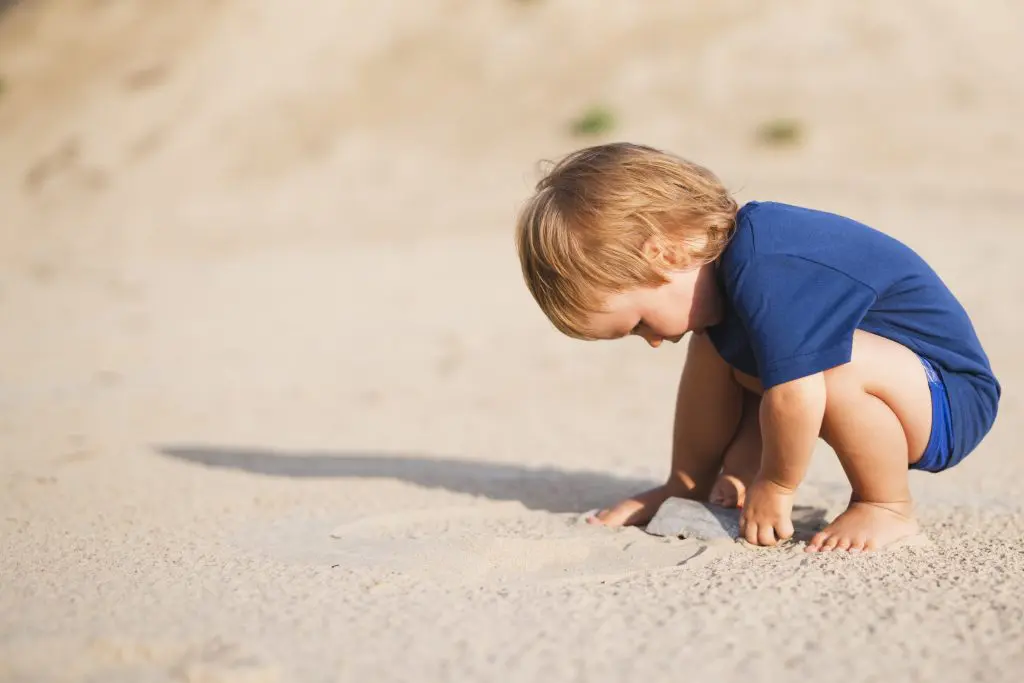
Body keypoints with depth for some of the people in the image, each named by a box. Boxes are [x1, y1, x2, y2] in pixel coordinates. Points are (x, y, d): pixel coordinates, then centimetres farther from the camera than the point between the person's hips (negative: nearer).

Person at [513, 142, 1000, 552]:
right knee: (714, 344, 4)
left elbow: (795, 394, -40)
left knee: (831, 364, -38)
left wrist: (774, 488, -22)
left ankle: (887, 507, -15)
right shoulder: (724, 250, -2)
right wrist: (684, 485, 10)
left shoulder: (768, 274, -33)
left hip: (952, 401, -9)